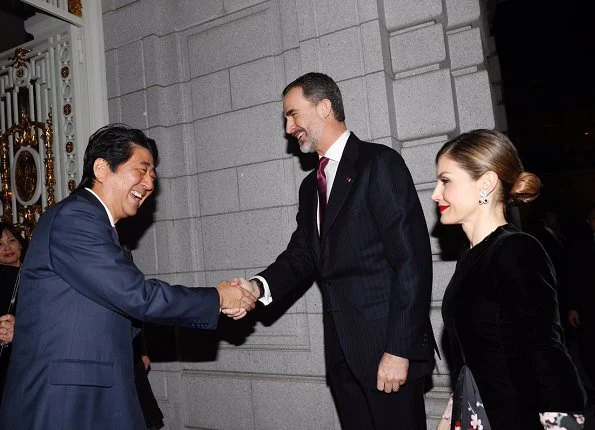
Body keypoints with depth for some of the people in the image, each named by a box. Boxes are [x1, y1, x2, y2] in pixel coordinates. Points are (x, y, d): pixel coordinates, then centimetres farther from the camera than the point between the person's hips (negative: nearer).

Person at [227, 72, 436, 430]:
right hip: (342, 351, 7)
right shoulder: (311, 186, 16)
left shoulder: (379, 162, -9)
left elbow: (412, 261, -15)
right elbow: (302, 254, 9)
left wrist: (399, 350, -17)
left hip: (386, 347, -7)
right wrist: (260, 287, -10)